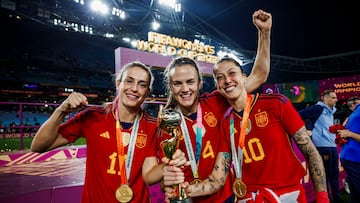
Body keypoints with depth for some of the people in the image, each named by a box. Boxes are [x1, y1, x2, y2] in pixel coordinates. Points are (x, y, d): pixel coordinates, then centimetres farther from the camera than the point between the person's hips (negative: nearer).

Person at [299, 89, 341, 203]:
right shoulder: (318, 108, -10)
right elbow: (299, 115, -17)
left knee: (334, 174, 17)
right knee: (324, 176, 2)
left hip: (332, 146, 8)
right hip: (322, 147, -8)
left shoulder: (331, 111, 16)